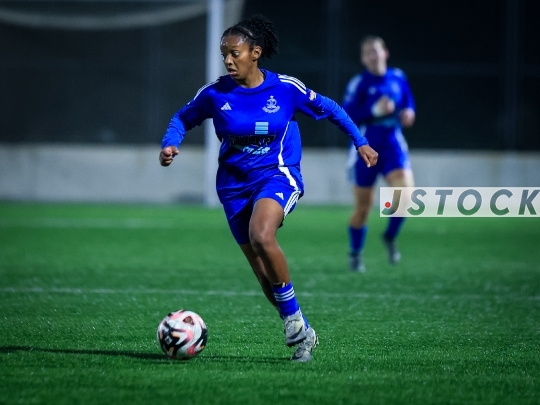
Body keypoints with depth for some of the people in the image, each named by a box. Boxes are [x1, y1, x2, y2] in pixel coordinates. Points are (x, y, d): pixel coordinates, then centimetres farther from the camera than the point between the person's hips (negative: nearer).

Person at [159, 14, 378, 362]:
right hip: (235, 183, 3)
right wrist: (170, 144, -9)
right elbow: (184, 118, 10)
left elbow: (329, 109, 6)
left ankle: (294, 319, -17)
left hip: (277, 176, -3)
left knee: (261, 236, -33)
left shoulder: (285, 88, -9)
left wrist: (360, 141, 8)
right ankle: (303, 334, 19)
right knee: (264, 274, 1)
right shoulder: (215, 93, -6)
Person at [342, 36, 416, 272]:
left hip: (393, 146, 3)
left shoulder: (398, 78, 5)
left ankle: (390, 237, 7)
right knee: (363, 207, 4)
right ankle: (355, 254, 24)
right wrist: (375, 110, -24)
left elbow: (408, 102, 20)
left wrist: (408, 113, -2)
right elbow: (346, 115, -15)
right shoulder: (359, 83, -9)